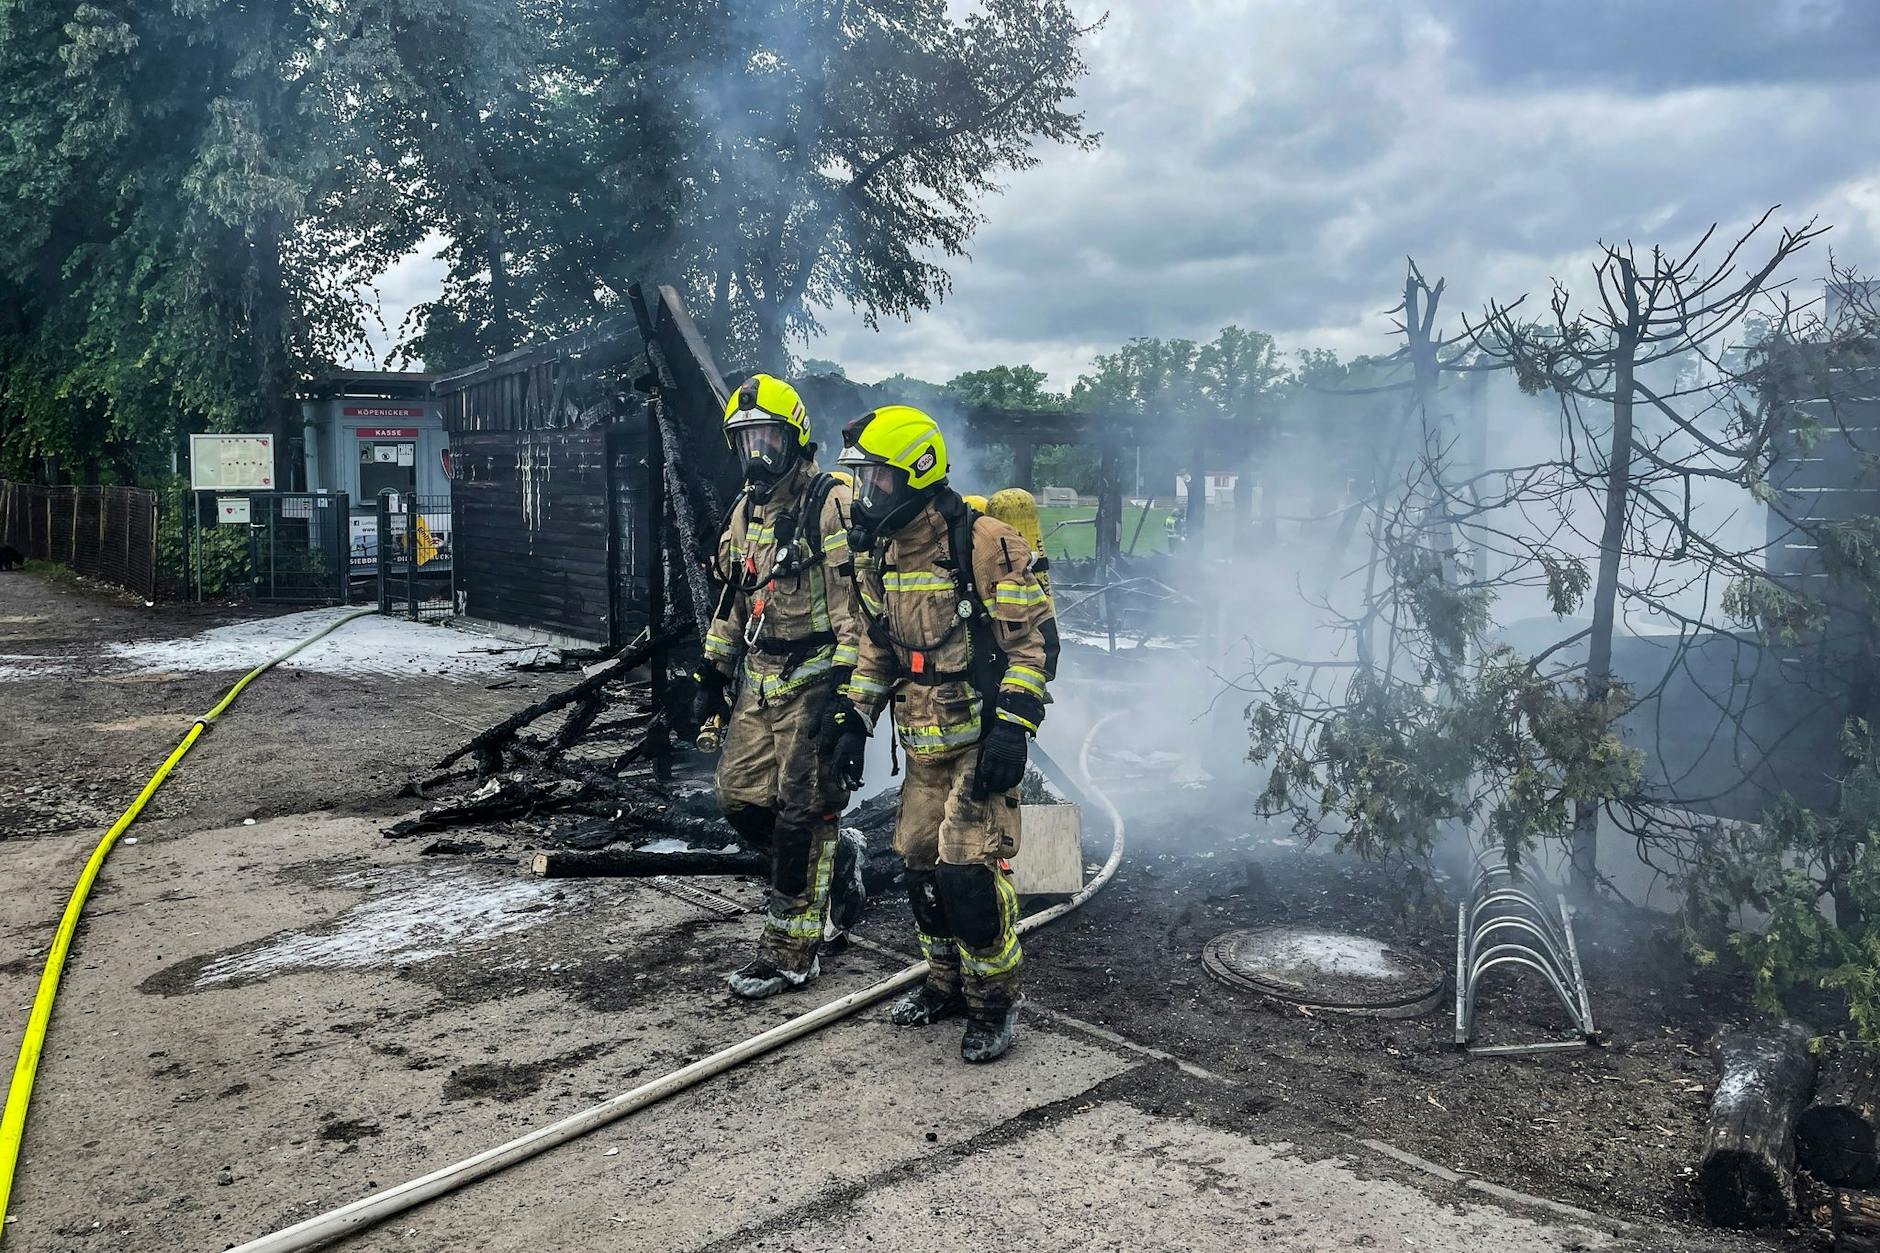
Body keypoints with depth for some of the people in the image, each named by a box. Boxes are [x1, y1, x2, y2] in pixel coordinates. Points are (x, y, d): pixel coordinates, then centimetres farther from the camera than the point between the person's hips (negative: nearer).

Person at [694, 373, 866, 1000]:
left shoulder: (831, 504, -13)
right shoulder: (747, 510, 14)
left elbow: (857, 606, -17)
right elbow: (732, 597, 21)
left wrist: (844, 691, -21)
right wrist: (712, 675, 19)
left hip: (814, 681, -8)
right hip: (760, 683, 8)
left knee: (802, 813, -4)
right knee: (740, 797, 8)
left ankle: (791, 951, 8)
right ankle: (836, 857, 29)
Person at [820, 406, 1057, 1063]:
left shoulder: (984, 542, -16)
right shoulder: (878, 554, 8)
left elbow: (1034, 638, -16)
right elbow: (877, 646, 19)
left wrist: (1011, 727, -22)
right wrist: (853, 720, 13)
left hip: (983, 736, -7)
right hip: (924, 740, 8)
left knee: (968, 865, -11)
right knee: (921, 862, 12)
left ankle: (995, 1000, 9)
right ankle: (947, 984, 31)